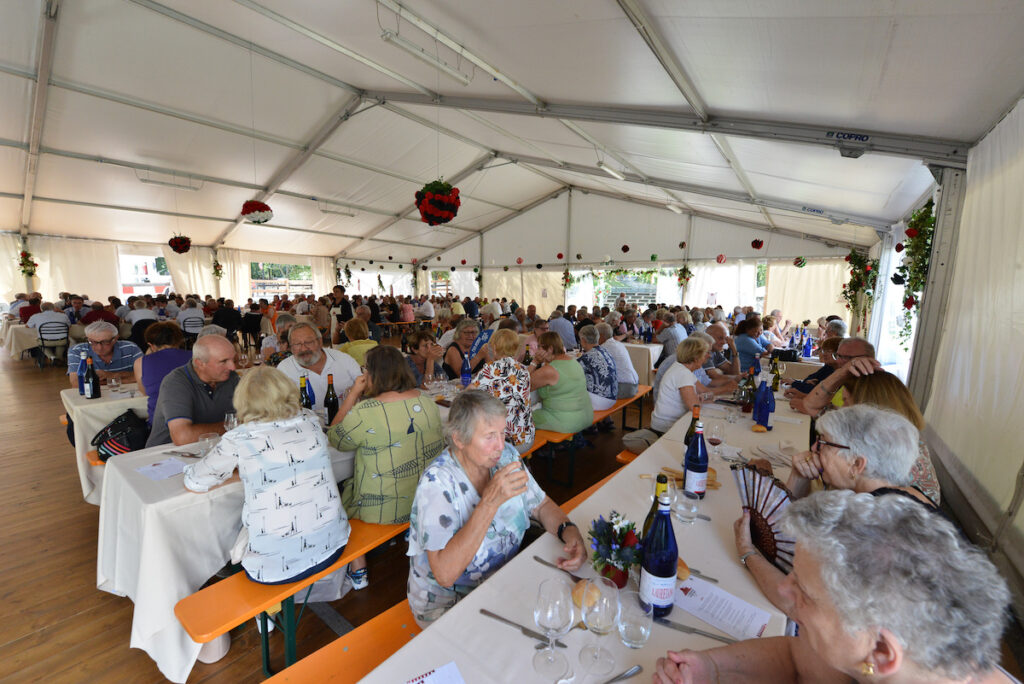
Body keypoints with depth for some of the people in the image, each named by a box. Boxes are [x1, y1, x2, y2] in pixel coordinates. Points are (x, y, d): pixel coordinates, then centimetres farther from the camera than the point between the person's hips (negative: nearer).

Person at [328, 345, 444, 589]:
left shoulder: (364, 412, -24)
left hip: (384, 510, -5)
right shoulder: (427, 401, -7)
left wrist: (353, 394, -4)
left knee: (347, 488, 25)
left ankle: (357, 571, 29)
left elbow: (334, 439, -5)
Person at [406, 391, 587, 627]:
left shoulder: (505, 455, -8)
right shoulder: (436, 483, -27)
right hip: (446, 603, -5)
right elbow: (445, 575, -32)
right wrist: (490, 502, -38)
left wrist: (569, 530, -17)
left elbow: (541, 506, 4)